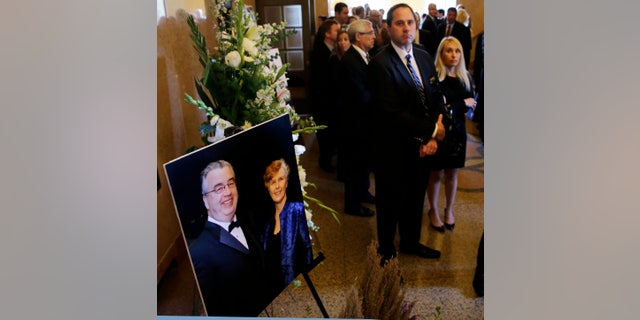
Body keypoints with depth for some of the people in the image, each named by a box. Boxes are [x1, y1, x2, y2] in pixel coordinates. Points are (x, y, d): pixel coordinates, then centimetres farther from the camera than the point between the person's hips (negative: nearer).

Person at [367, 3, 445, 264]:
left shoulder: (424, 57, 4)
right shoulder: (380, 64, -20)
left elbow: (435, 99, 4)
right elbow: (392, 113, -25)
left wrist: (431, 138, -9)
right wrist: (432, 131, -17)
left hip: (421, 146, 6)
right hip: (394, 150, -6)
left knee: (416, 198, 22)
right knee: (391, 203, 12)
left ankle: (411, 242, 45)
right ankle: (386, 251, 35)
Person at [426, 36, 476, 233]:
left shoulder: (466, 77, 2)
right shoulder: (434, 77, -15)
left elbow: (472, 105, -4)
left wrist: (450, 108, -21)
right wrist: (462, 104, -12)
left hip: (457, 132, 4)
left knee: (452, 173, 15)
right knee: (436, 174, 9)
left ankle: (449, 209, 34)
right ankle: (433, 210, 29)